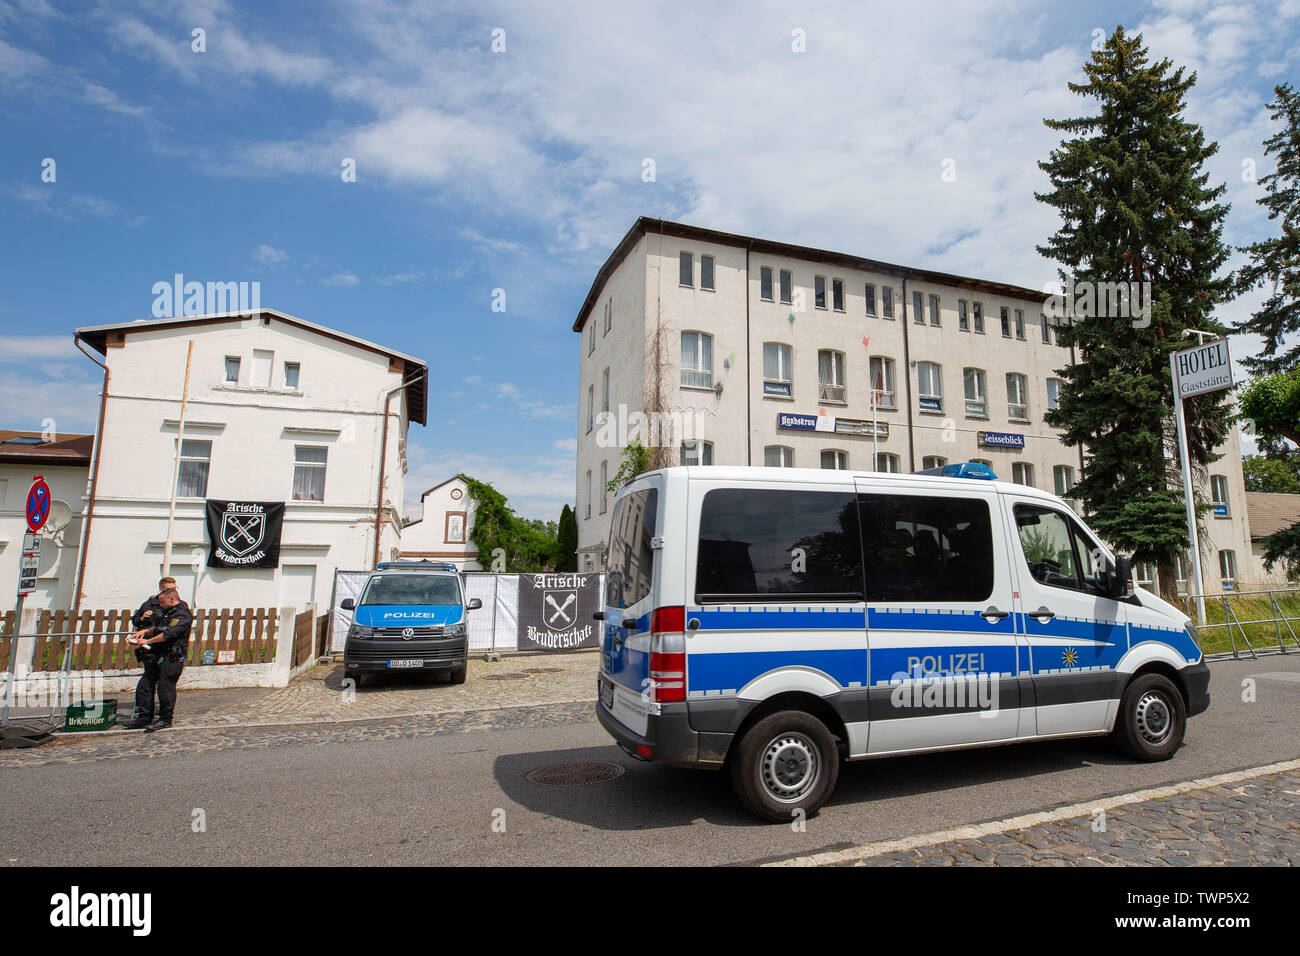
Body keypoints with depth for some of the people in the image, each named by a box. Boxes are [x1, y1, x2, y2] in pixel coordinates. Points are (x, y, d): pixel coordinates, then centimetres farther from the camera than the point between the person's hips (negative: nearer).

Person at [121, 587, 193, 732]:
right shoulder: (165, 611, 17)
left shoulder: (183, 614, -15)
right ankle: (144, 717, 20)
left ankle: (165, 719, 6)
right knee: (145, 684, 10)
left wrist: (147, 641, -19)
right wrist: (145, 631, 3)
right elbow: (156, 628, 22)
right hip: (157, 655, 10)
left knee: (165, 686, -5)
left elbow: (168, 634, -23)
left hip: (172, 657, -10)